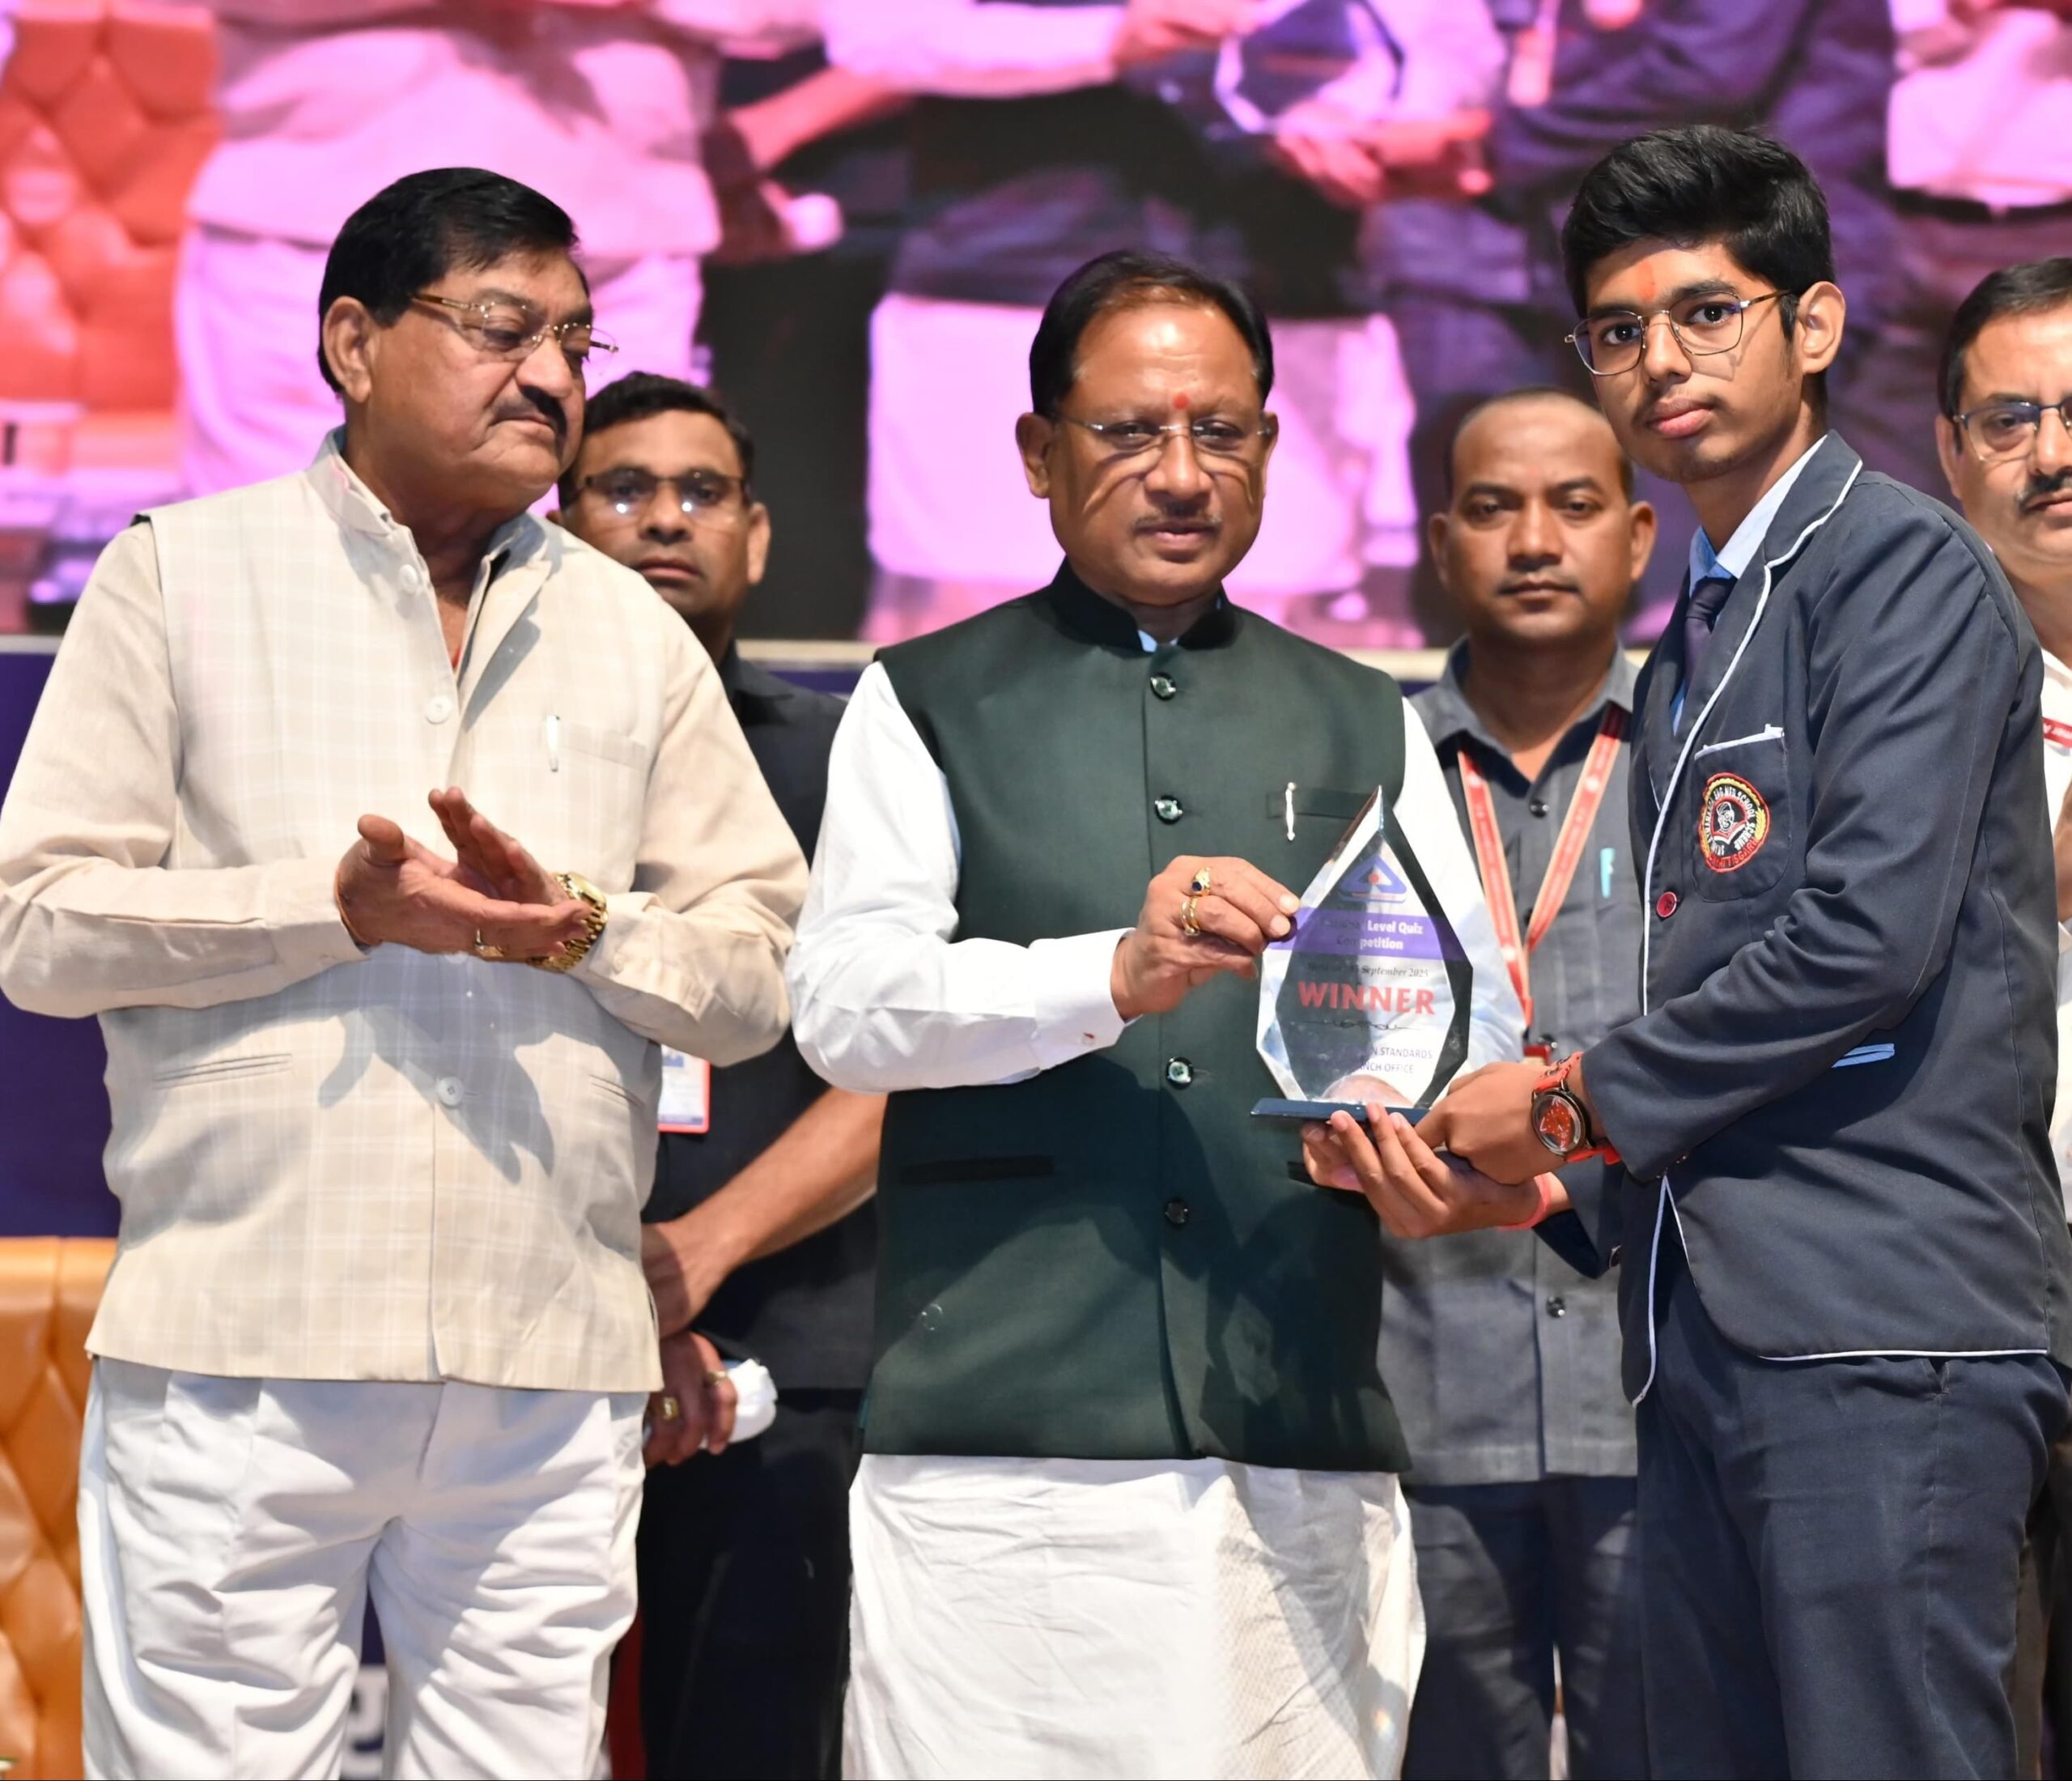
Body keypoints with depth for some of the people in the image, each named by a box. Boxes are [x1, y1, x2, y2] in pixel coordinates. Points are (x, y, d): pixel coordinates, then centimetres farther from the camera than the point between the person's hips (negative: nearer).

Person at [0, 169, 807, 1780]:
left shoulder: (635, 637, 18)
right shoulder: (182, 578, 8)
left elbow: (756, 972, 13)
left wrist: (577, 922, -7)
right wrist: (341, 907, -11)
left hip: (550, 1374, 3)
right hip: (241, 1348, -3)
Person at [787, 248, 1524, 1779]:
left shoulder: (1365, 725, 20)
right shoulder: (929, 705, 11)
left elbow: (1477, 1023, 13)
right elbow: (844, 1004, -2)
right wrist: (1116, 975, -18)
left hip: (1304, 1451, 2)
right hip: (998, 1443, -2)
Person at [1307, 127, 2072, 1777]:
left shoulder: (1905, 568, -4)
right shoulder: (1688, 656, 22)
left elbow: (1870, 930, -15)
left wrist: (1577, 1096, -6)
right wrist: (1542, 1179, 8)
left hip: (1882, 1327, -8)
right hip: (1713, 1331, 9)